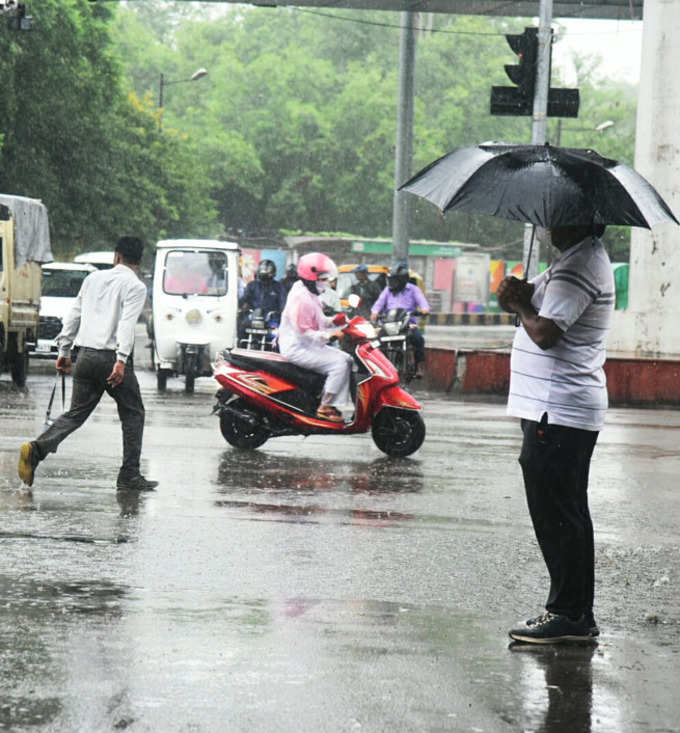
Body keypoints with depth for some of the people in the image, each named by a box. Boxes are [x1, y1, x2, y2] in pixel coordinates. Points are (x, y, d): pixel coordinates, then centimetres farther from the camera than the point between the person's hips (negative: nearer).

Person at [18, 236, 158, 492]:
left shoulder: (93, 278, 13)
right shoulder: (135, 286, -4)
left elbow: (74, 315, 15)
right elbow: (127, 324, -17)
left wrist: (64, 350, 21)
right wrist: (121, 360, -24)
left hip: (86, 355, 5)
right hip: (111, 357, -5)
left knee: (76, 413, 9)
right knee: (133, 415, 10)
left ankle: (36, 449, -13)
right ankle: (129, 475, 6)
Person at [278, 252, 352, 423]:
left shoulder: (310, 296, 16)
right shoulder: (301, 298, -19)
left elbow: (316, 322, 22)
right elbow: (303, 331, -23)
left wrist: (333, 321, 5)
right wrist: (328, 335, -28)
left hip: (309, 345, 11)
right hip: (298, 349, -11)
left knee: (347, 359, 7)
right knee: (339, 364, -22)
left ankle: (333, 403, 0)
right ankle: (325, 407, -19)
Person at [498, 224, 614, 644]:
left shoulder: (580, 267, -18)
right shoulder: (584, 259, 16)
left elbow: (545, 333, -26)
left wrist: (522, 306, -8)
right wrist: (520, 297, -3)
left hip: (556, 414, -11)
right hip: (569, 412, 11)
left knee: (556, 518, -6)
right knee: (567, 517, 14)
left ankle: (568, 614, -2)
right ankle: (579, 617, 19)